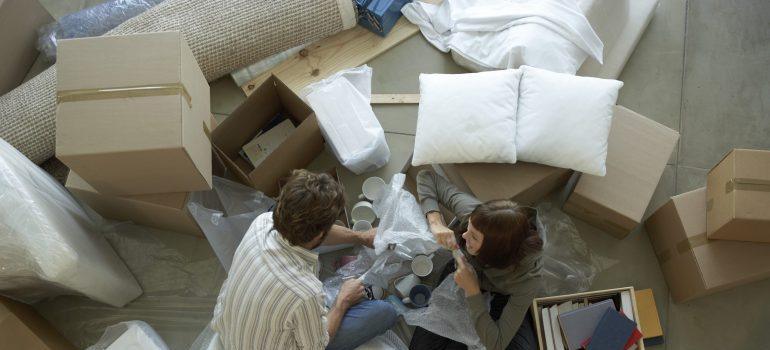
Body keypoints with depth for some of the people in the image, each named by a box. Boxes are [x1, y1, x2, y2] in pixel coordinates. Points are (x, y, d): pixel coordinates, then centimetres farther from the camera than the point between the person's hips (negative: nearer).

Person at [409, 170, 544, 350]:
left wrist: (472, 291, -42)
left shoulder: (527, 280, -40)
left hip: (503, 295, -1)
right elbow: (426, 177, -23)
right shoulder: (471, 210, -36)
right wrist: (436, 223, -38)